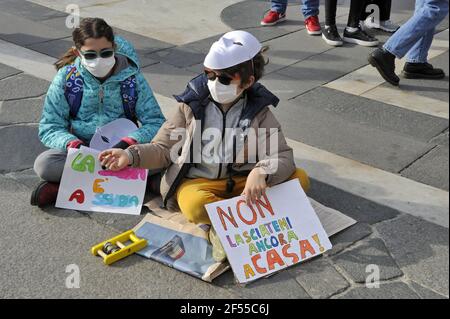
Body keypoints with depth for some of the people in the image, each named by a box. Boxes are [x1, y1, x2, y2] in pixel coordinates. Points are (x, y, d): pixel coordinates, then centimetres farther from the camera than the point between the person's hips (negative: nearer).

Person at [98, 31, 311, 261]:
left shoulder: (258, 112, 1)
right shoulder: (193, 105, 1)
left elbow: (283, 158, -8)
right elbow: (164, 149, 6)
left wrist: (261, 172, -32)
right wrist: (131, 155, -14)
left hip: (242, 182, 3)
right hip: (197, 181, -2)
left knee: (300, 178, -21)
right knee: (196, 206, -39)